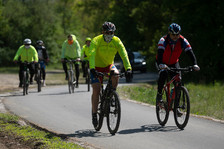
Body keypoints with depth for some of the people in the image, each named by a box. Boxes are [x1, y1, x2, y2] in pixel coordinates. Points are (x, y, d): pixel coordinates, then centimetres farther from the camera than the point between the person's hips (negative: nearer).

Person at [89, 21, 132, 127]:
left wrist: (128, 68, -37)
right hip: (97, 67, -2)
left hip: (109, 65, 2)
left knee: (115, 74, -32)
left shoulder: (117, 41, -15)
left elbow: (124, 54, -22)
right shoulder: (96, 41, -22)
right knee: (96, 90, -13)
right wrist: (92, 68, -50)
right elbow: (92, 55, -35)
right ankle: (94, 114, -1)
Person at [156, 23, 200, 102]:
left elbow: (190, 53, -26)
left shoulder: (183, 41, -20)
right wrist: (161, 64, -60)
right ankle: (159, 93, -14)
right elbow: (160, 53, -41)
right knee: (163, 74, -31)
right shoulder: (163, 40, -28)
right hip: (163, 63, -3)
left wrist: (195, 64, -43)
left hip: (174, 63, 3)